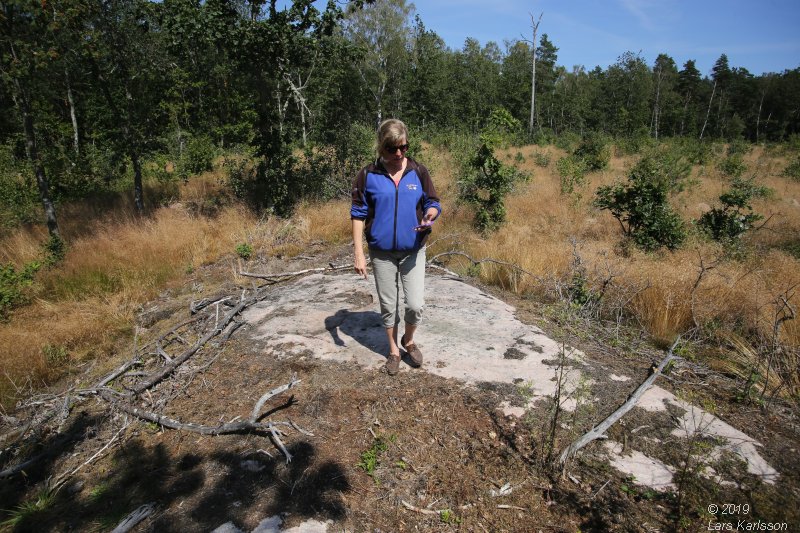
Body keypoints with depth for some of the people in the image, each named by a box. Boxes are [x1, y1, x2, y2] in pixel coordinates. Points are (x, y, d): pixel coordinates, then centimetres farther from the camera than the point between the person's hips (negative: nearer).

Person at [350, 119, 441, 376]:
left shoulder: (418, 172, -4)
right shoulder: (368, 175, -7)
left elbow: (433, 203, 3)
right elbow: (358, 214, -3)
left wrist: (430, 215, -22)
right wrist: (359, 253, -7)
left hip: (413, 251, 0)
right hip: (382, 252, 0)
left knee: (415, 304, -3)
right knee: (388, 305, 11)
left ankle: (409, 340, 29)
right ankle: (393, 350, 33)